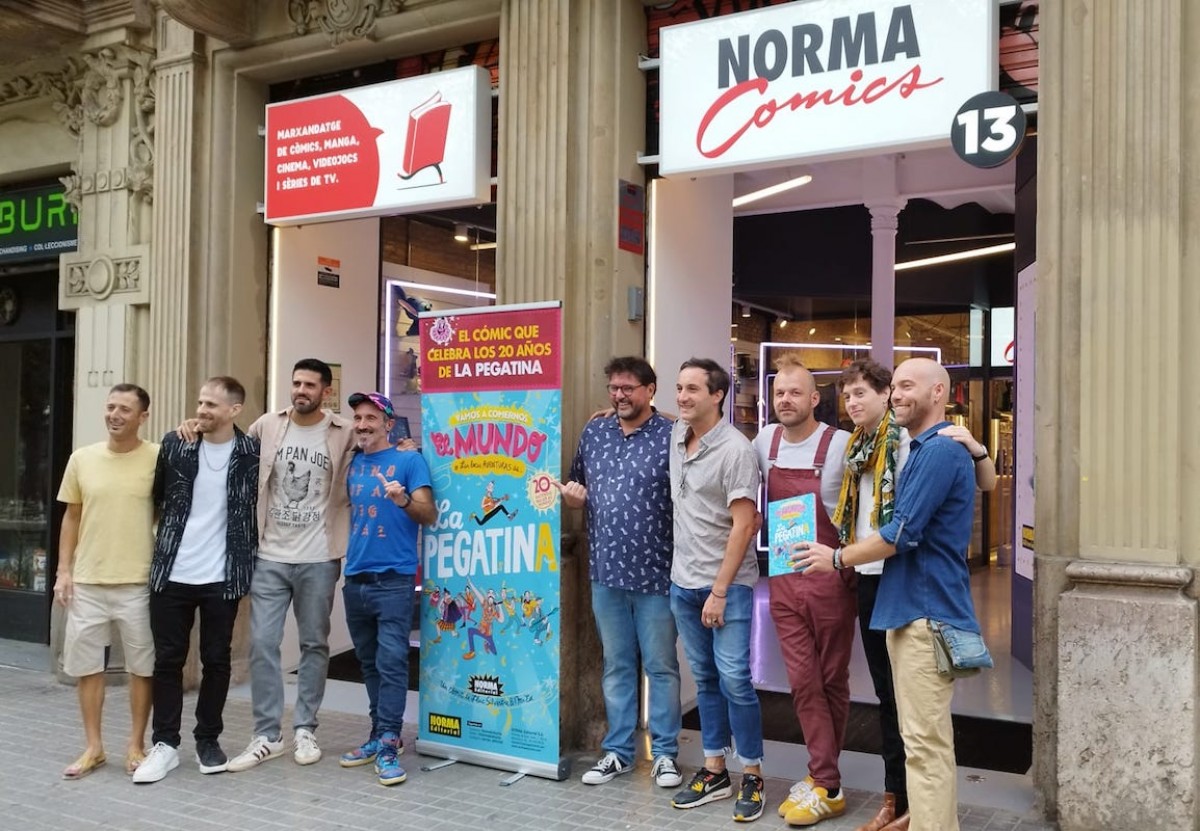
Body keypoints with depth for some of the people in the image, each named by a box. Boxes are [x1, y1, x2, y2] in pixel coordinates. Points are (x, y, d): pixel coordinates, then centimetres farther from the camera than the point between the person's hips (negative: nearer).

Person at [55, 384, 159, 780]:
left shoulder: (158, 457, -6)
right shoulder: (82, 458, 4)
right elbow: (72, 517, 10)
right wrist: (64, 570, 6)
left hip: (139, 582, -3)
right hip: (87, 582, 3)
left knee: (143, 667, 7)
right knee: (86, 665, 9)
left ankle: (136, 745, 22)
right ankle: (93, 747, 24)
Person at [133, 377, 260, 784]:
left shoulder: (253, 452, -5)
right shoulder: (175, 445, 1)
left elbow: (262, 504, 6)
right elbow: (156, 498, 11)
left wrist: (249, 555, 3)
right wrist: (165, 541, 11)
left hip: (223, 577, -1)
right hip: (171, 573, 1)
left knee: (216, 660, 9)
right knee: (168, 659, 7)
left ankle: (208, 739, 23)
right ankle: (165, 744, 17)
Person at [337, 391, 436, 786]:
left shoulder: (409, 461, -3)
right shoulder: (353, 465, 13)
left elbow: (430, 515, -10)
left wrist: (403, 500, -28)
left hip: (394, 580, -6)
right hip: (355, 580, 6)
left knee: (391, 662, -8)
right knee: (369, 663, 12)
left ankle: (388, 745, -5)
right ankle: (379, 734, 22)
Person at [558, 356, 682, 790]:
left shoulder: (671, 436, -7)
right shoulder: (593, 432, 9)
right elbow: (574, 489, 19)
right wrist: (572, 495, -4)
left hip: (656, 573, -4)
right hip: (606, 572, 5)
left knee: (661, 666, 7)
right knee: (616, 666, 14)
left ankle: (665, 753, 19)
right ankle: (617, 751, 25)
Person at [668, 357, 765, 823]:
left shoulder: (734, 449, -15)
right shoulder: (676, 436, 5)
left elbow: (743, 525, -16)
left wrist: (720, 590, -17)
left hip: (727, 584, -6)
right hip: (683, 582, 7)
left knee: (734, 679, -6)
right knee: (705, 679, 13)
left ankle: (752, 775, 8)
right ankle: (714, 771, 22)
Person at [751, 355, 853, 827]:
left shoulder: (842, 445, -11)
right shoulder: (765, 440, 5)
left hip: (830, 579, -4)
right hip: (783, 580, 4)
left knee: (831, 681, 7)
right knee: (803, 681, 5)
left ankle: (822, 783, 16)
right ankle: (826, 783, 14)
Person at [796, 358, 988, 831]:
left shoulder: (940, 451, -16)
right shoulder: (923, 449, 18)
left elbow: (902, 534, -19)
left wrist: (837, 558, -7)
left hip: (927, 612, -11)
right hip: (911, 607, 11)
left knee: (926, 740, -5)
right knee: (922, 734, 18)